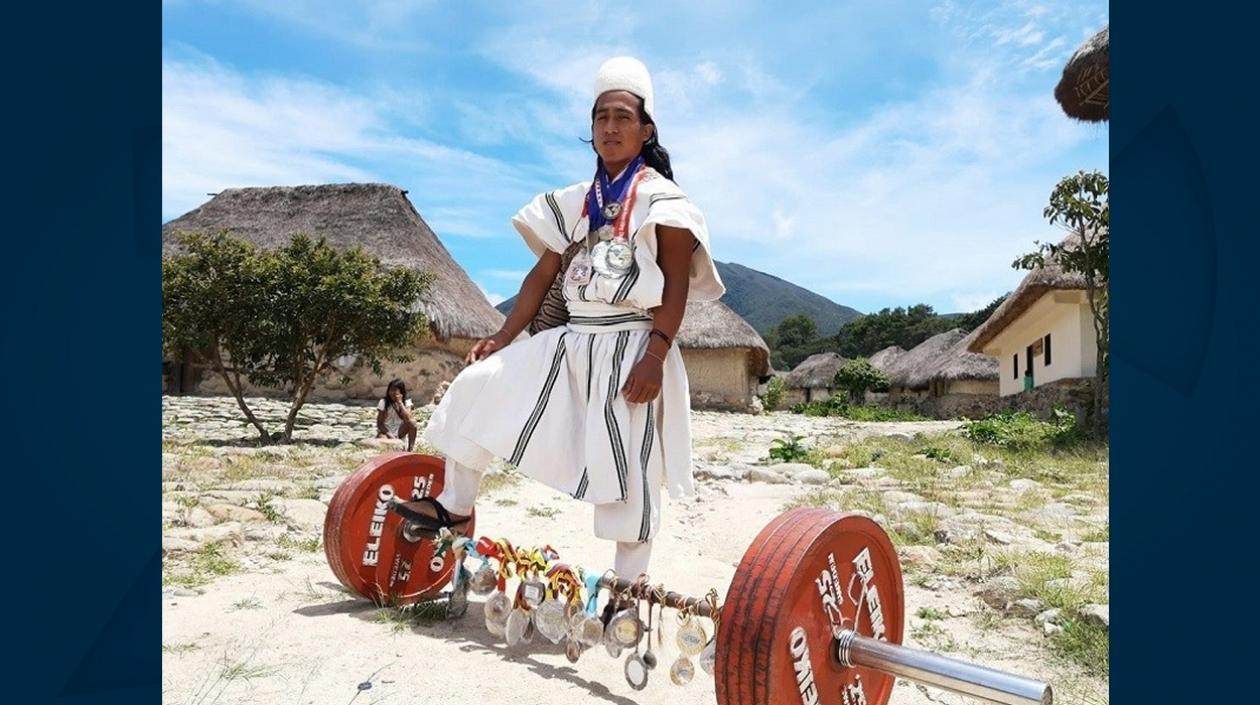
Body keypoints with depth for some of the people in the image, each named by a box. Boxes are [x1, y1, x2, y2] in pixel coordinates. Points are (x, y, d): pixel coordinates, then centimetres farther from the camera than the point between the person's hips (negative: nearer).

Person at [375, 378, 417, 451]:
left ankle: (410, 450, -20)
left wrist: (400, 402, -25)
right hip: (385, 432, -2)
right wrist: (389, 434, -25)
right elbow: (379, 423, -10)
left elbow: (408, 418, -24)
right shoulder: (383, 402, -10)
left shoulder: (406, 402, -6)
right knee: (382, 439, -38)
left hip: (400, 432, 2)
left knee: (412, 421, -28)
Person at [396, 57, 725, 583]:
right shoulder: (576, 201, 14)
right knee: (480, 383, 3)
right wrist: (504, 336, 7)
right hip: (572, 343, 6)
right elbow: (543, 274, 14)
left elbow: (677, 284, -10)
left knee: (629, 467, -5)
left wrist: (655, 356, -21)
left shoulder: (662, 197, -2)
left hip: (630, 349, -6)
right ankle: (455, 506, 16)